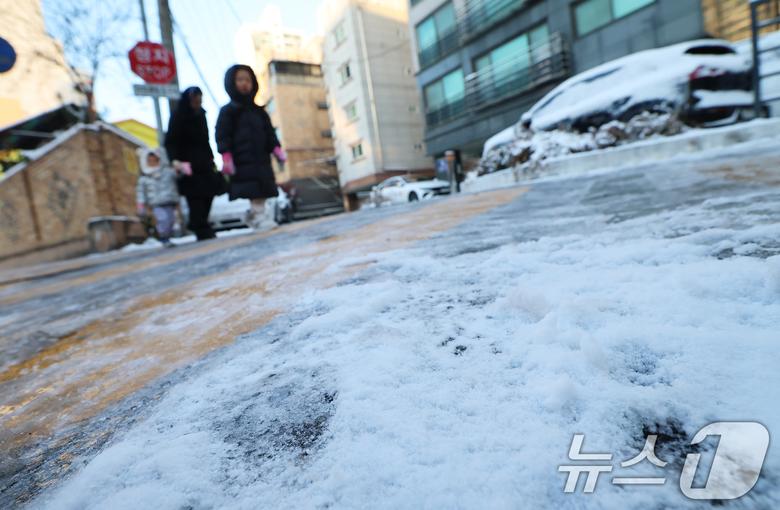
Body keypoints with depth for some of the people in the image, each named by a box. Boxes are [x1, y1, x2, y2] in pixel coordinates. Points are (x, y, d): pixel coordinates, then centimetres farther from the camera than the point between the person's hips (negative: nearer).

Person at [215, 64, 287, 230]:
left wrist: (277, 150, 6)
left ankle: (262, 217, 3)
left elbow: (270, 133, 20)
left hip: (262, 159, 5)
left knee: (263, 192, -1)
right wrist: (226, 157, -13)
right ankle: (259, 217, -15)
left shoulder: (259, 111, 22)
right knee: (254, 193, -15)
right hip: (242, 161, -5)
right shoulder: (227, 111, 7)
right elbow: (222, 136, -1)